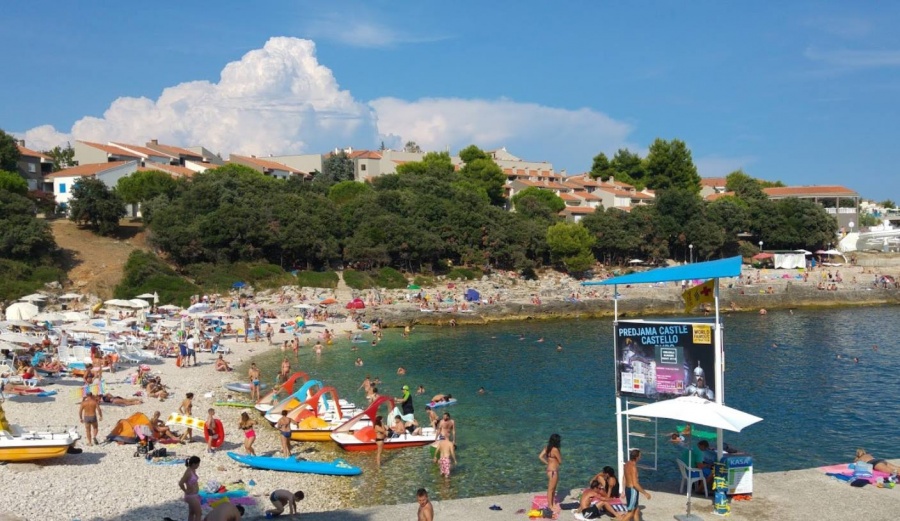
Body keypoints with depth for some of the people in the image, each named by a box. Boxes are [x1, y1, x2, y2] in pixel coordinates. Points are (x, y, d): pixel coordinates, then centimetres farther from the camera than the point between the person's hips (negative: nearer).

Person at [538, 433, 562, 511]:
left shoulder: (547, 448, 1)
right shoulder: (555, 449, -23)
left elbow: (540, 456, 1)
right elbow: (560, 461, -15)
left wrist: (547, 463, 4)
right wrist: (560, 454, 1)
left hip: (550, 469, 9)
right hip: (553, 471, -9)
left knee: (553, 488, 22)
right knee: (551, 489, 3)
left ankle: (553, 503, 35)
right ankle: (550, 506, 14)